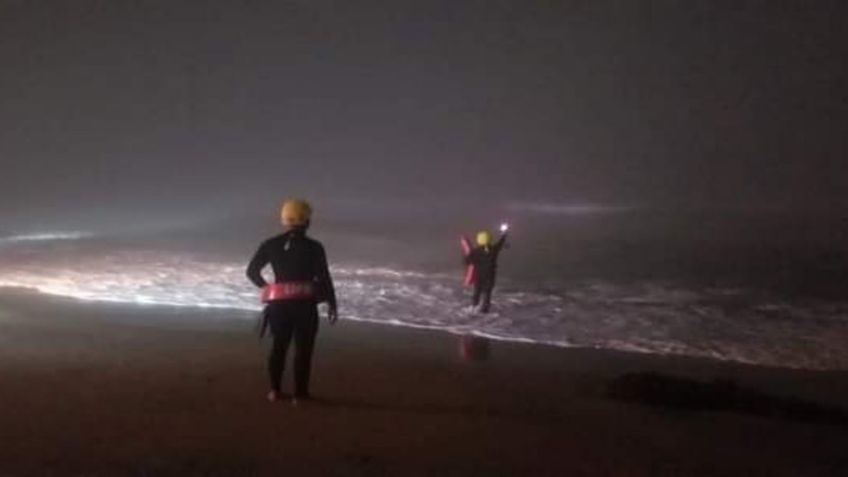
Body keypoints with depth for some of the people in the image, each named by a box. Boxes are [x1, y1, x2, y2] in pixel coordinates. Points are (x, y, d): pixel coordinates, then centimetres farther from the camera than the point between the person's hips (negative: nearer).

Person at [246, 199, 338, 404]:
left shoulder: (270, 245, 5)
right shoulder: (313, 247, -5)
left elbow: (252, 271, 9)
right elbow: (324, 278, -5)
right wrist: (332, 303, 4)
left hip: (278, 303, 4)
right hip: (304, 303, -4)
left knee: (279, 345, 17)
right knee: (303, 348, 3)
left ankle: (275, 390, 18)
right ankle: (299, 393, 2)